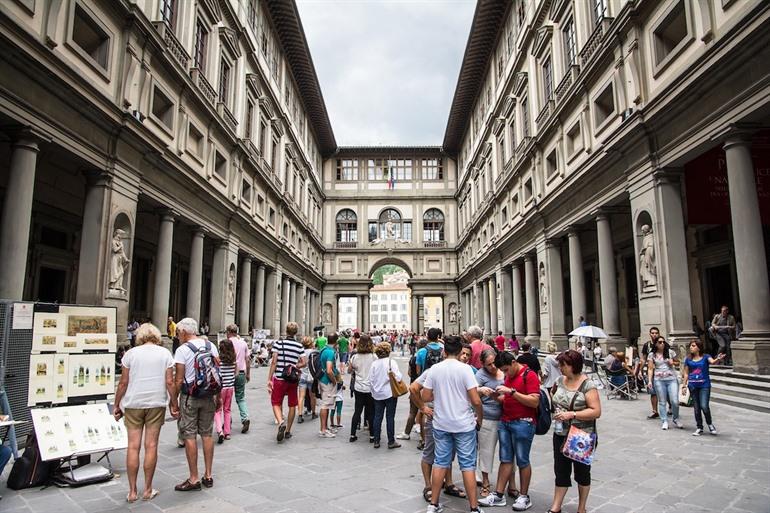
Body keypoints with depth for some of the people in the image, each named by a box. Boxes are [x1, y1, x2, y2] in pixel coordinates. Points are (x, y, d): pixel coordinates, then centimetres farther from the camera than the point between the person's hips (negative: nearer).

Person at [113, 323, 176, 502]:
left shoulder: (131, 353, 1)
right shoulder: (165, 353, 1)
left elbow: (123, 382, -1)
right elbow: (169, 382, -4)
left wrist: (117, 405, 9)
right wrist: (174, 405, 4)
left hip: (133, 404, 0)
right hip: (156, 404, 0)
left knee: (133, 446, 6)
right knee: (151, 446, 5)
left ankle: (132, 492, 11)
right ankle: (148, 490, 13)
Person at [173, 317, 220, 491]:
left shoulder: (182, 350, -10)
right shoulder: (210, 345, 4)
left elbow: (179, 380, -12)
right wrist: (218, 396, 13)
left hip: (190, 396, -5)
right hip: (209, 395, 5)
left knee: (189, 436, 3)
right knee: (207, 434, 11)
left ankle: (194, 479, 8)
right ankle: (208, 476, 19)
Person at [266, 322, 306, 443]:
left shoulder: (278, 343, -6)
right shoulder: (299, 346, 1)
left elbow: (274, 362, -9)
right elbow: (304, 363, -1)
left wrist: (269, 379, -7)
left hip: (279, 378, -2)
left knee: (276, 403, 8)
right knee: (292, 405, 13)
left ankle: (281, 422, -17)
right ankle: (288, 431, 19)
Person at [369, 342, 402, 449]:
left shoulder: (374, 364, -1)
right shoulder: (391, 362, -11)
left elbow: (371, 380, 2)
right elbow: (398, 377, -17)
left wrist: (374, 390, 14)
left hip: (377, 394, 3)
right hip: (390, 393, -3)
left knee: (377, 417, 10)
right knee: (390, 417, 4)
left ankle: (376, 441, 15)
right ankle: (391, 442, 10)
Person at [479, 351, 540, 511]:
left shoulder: (530, 375, -11)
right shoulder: (509, 376, 13)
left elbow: (534, 402, -18)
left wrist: (511, 391, -22)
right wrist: (500, 396, 3)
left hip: (523, 423, -7)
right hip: (505, 421, 7)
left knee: (522, 460, 4)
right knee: (505, 459, 9)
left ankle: (524, 496, 17)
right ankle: (498, 495, 13)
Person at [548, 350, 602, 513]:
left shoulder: (588, 385, -16)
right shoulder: (561, 380, 3)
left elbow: (596, 411, -20)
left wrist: (572, 414, -26)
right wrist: (557, 412, 2)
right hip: (560, 435, 5)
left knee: (582, 472, 13)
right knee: (561, 471, 12)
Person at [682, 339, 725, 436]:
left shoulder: (706, 357, -1)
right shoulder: (688, 359, 7)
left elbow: (712, 362, -24)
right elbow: (686, 373, 10)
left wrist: (718, 359, -45)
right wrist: (684, 384, 0)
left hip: (704, 385, -3)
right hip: (693, 386, 3)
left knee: (704, 406, -14)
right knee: (696, 408, 8)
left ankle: (710, 424, 14)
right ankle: (699, 428, 22)